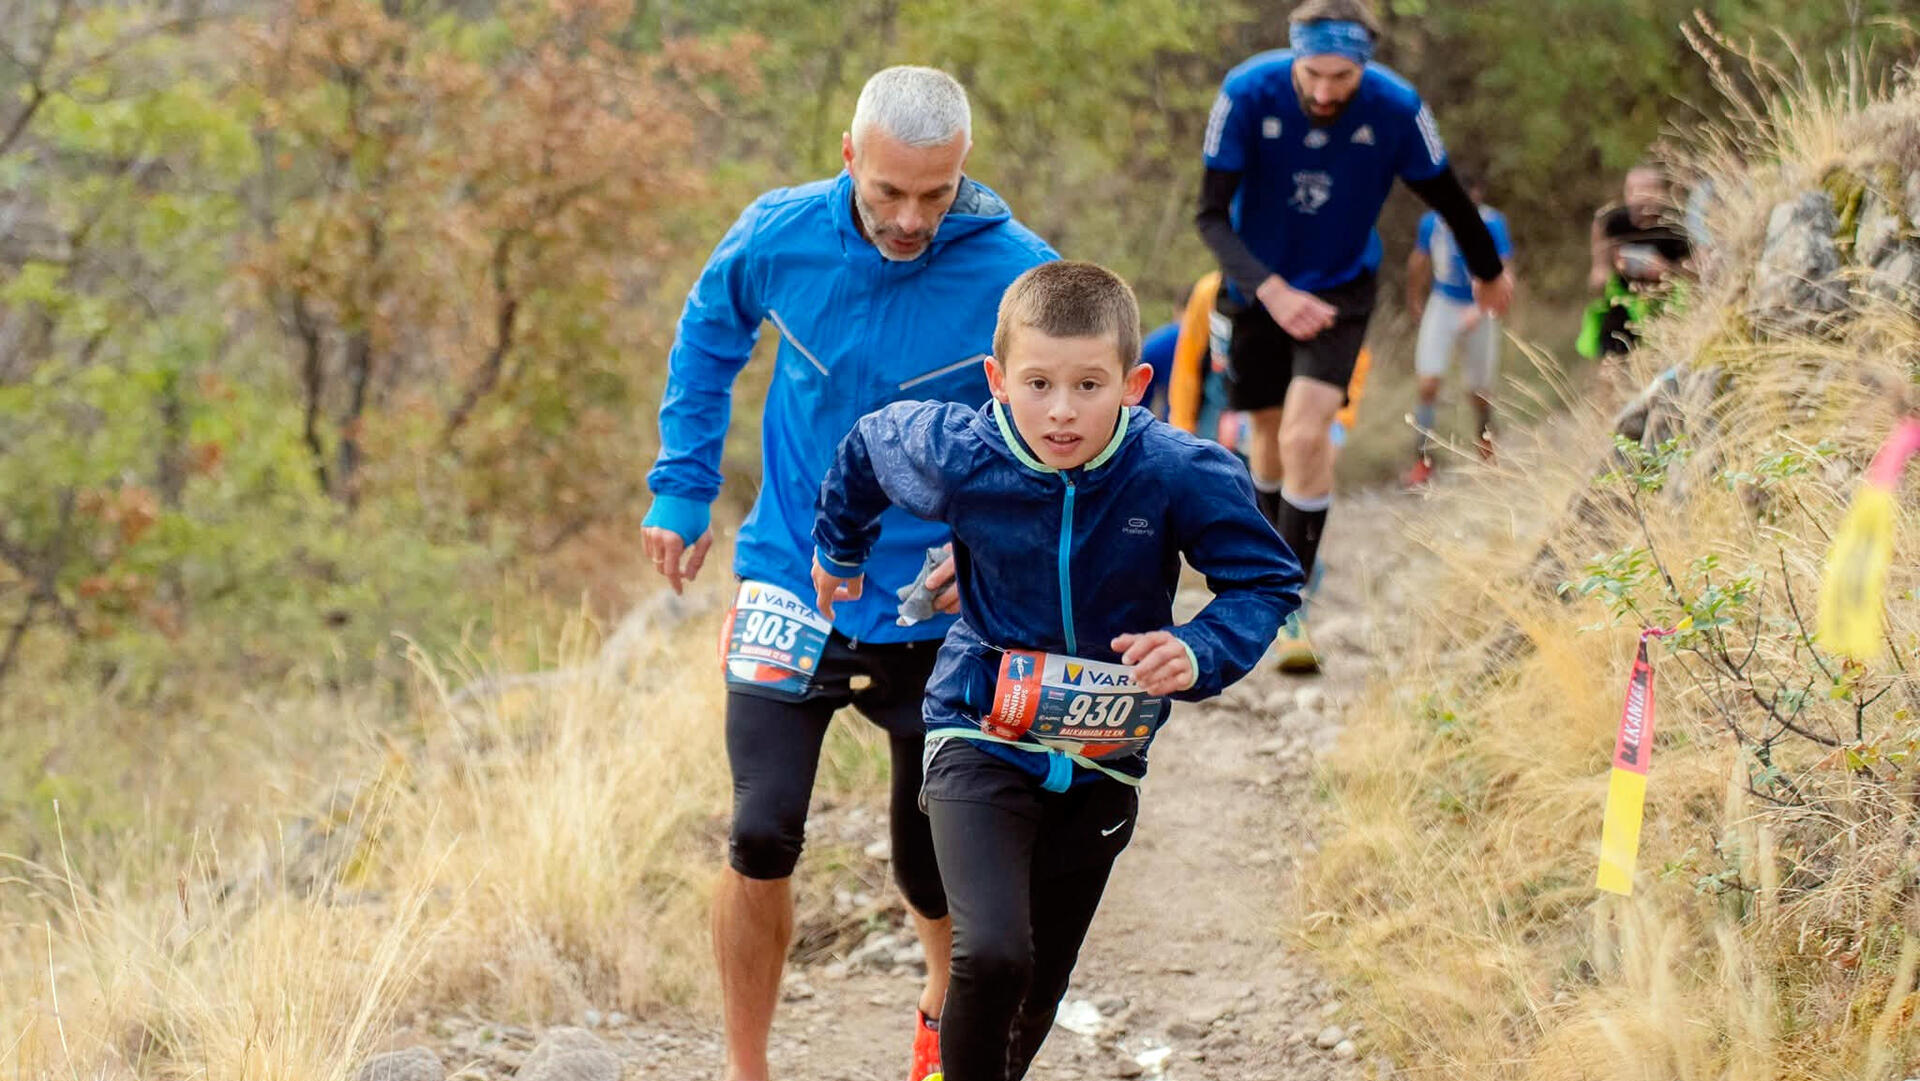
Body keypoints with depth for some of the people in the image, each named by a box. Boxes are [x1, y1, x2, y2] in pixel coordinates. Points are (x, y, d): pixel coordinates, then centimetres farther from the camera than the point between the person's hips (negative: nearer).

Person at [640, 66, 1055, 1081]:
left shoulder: (1017, 276, -18)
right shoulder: (778, 235, -11)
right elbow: (709, 332, 12)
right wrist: (681, 489, 10)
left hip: (933, 610, -1)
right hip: (792, 587, 1)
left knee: (935, 870, 11)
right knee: (762, 836, -13)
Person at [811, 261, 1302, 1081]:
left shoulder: (1181, 476, -20)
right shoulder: (959, 459, -18)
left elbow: (1267, 580, -9)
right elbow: (867, 448, 5)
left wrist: (1199, 653, -28)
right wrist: (839, 551, 22)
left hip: (1104, 760, 2)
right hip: (981, 739, -2)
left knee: (1039, 987, 13)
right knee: (991, 955, -23)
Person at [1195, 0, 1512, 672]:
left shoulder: (1396, 108, -22)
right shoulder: (1248, 94, -24)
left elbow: (1446, 197, -3)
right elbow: (1212, 214, -23)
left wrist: (1488, 273, 14)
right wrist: (1270, 289, -38)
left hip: (1340, 288, -1)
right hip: (1259, 290, 1)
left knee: (1306, 435, -19)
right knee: (1269, 432, 15)